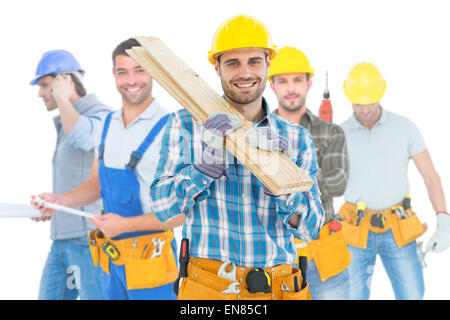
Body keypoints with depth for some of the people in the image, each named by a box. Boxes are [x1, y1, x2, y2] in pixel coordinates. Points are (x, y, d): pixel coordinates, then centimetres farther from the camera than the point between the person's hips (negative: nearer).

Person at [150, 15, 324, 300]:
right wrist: (207, 165, -20)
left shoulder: (297, 138, 5)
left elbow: (310, 228, 0)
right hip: (207, 288, -2)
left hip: (279, 288, 2)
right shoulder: (187, 124, 1)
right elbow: (162, 207, -5)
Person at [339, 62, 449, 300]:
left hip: (398, 231, 1)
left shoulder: (405, 128, -4)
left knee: (412, 295, 0)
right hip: (357, 233, 0)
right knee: (354, 296, 1)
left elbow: (431, 176, -1)